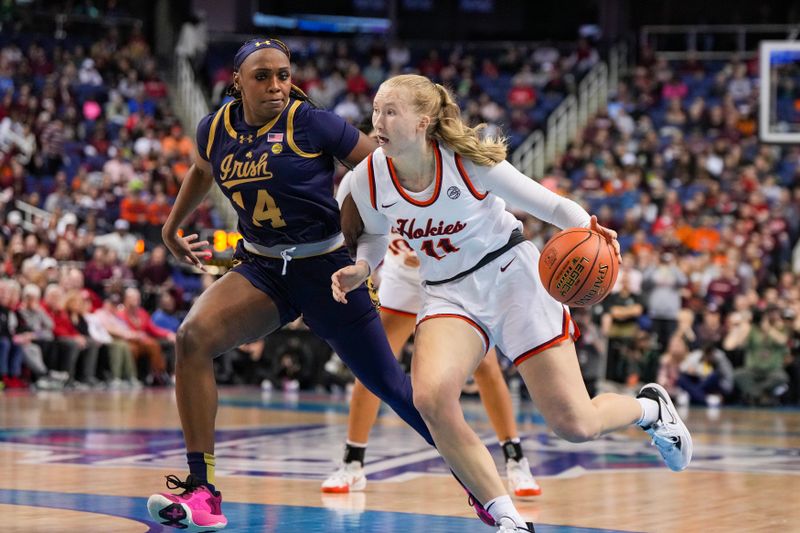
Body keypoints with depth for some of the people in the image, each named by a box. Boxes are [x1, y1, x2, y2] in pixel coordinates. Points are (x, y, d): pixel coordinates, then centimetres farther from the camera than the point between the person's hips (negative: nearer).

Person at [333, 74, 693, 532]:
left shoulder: (468, 161, -19)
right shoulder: (368, 178, -10)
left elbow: (547, 204, -11)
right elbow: (376, 235, 11)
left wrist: (588, 227, -31)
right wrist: (361, 269, -10)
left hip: (512, 276, -3)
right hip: (448, 295, 3)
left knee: (576, 426, -7)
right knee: (431, 398, -29)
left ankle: (651, 408, 31)